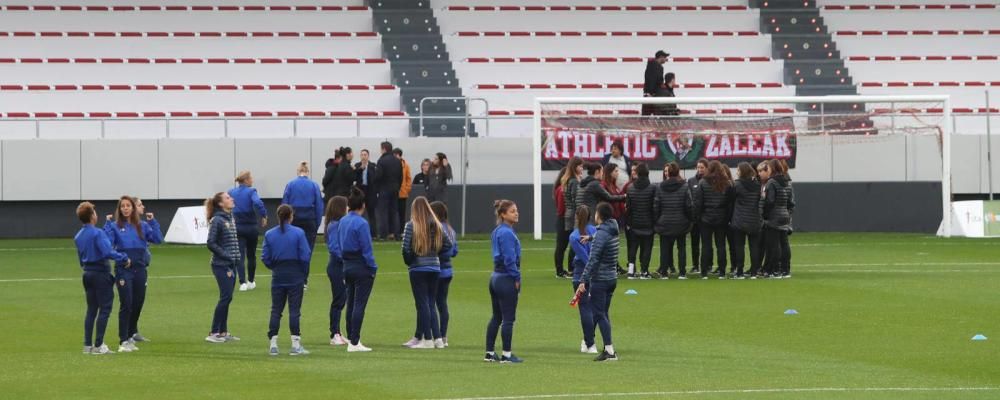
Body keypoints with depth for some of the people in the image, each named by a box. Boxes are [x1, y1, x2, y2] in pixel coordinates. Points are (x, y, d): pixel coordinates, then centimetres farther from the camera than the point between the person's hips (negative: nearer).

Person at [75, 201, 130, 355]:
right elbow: (108, 252, -27)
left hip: (87, 273, 8)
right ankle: (98, 345, -5)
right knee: (105, 309, -2)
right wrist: (124, 259, -19)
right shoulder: (97, 233, -16)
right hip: (101, 273, -8)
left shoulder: (78, 237, 8)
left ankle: (87, 345, 11)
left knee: (91, 309, 13)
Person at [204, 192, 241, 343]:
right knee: (226, 297, -9)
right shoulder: (217, 220, -14)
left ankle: (223, 331, 17)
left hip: (231, 264, 8)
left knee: (227, 298, 11)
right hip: (222, 265, -8)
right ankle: (213, 333, -6)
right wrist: (226, 255, -15)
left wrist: (236, 256, 6)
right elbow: (211, 243, -16)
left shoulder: (230, 217, 11)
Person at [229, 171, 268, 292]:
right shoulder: (251, 192, -10)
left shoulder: (231, 192, 2)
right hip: (251, 227, -2)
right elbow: (258, 203, -28)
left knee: (240, 256, 0)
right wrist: (263, 216, -16)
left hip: (236, 227, 2)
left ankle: (243, 282, -15)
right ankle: (250, 282, 27)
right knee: (251, 255, 16)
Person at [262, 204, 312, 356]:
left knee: (276, 309, 7)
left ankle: (273, 344, 5)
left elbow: (265, 257, -2)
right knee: (294, 309, 0)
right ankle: (295, 344, -2)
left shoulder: (269, 234, -1)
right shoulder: (298, 233, -8)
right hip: (295, 275, -2)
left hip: (277, 275, 2)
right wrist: (304, 272, 5)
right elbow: (305, 255, -9)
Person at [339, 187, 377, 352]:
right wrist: (373, 267, -10)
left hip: (347, 266, 8)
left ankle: (351, 338, 22)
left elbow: (340, 245, 11)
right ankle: (354, 343, -8)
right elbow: (366, 249, -16)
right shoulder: (361, 224, -17)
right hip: (362, 268, -8)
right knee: (359, 305, -5)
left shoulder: (342, 222, 7)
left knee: (351, 304, 16)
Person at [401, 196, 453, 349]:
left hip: (418, 268, -5)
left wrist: (409, 262, 2)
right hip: (435, 267, 5)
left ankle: (428, 339, -1)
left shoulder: (411, 225, -10)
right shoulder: (437, 225, 5)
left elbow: (406, 249, -14)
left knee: (423, 304, 0)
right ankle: (437, 338, 8)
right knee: (430, 304, 12)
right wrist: (434, 253, 11)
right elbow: (447, 246, 6)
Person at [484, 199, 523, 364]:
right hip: (507, 279, -9)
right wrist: (516, 278, -11)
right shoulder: (506, 233, -17)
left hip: (496, 277, 9)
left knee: (496, 317, 14)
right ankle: (507, 355, 0)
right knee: (508, 319, -3)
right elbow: (510, 259, -20)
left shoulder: (497, 232, 12)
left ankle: (490, 353, 18)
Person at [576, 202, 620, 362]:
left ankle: (610, 351, -8)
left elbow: (593, 260, -21)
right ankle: (609, 348, 15)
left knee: (600, 314, -5)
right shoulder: (612, 232, 8)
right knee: (603, 314, 15)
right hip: (612, 277, 8)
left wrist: (583, 280, -21)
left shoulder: (601, 234, -17)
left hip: (600, 280, -8)